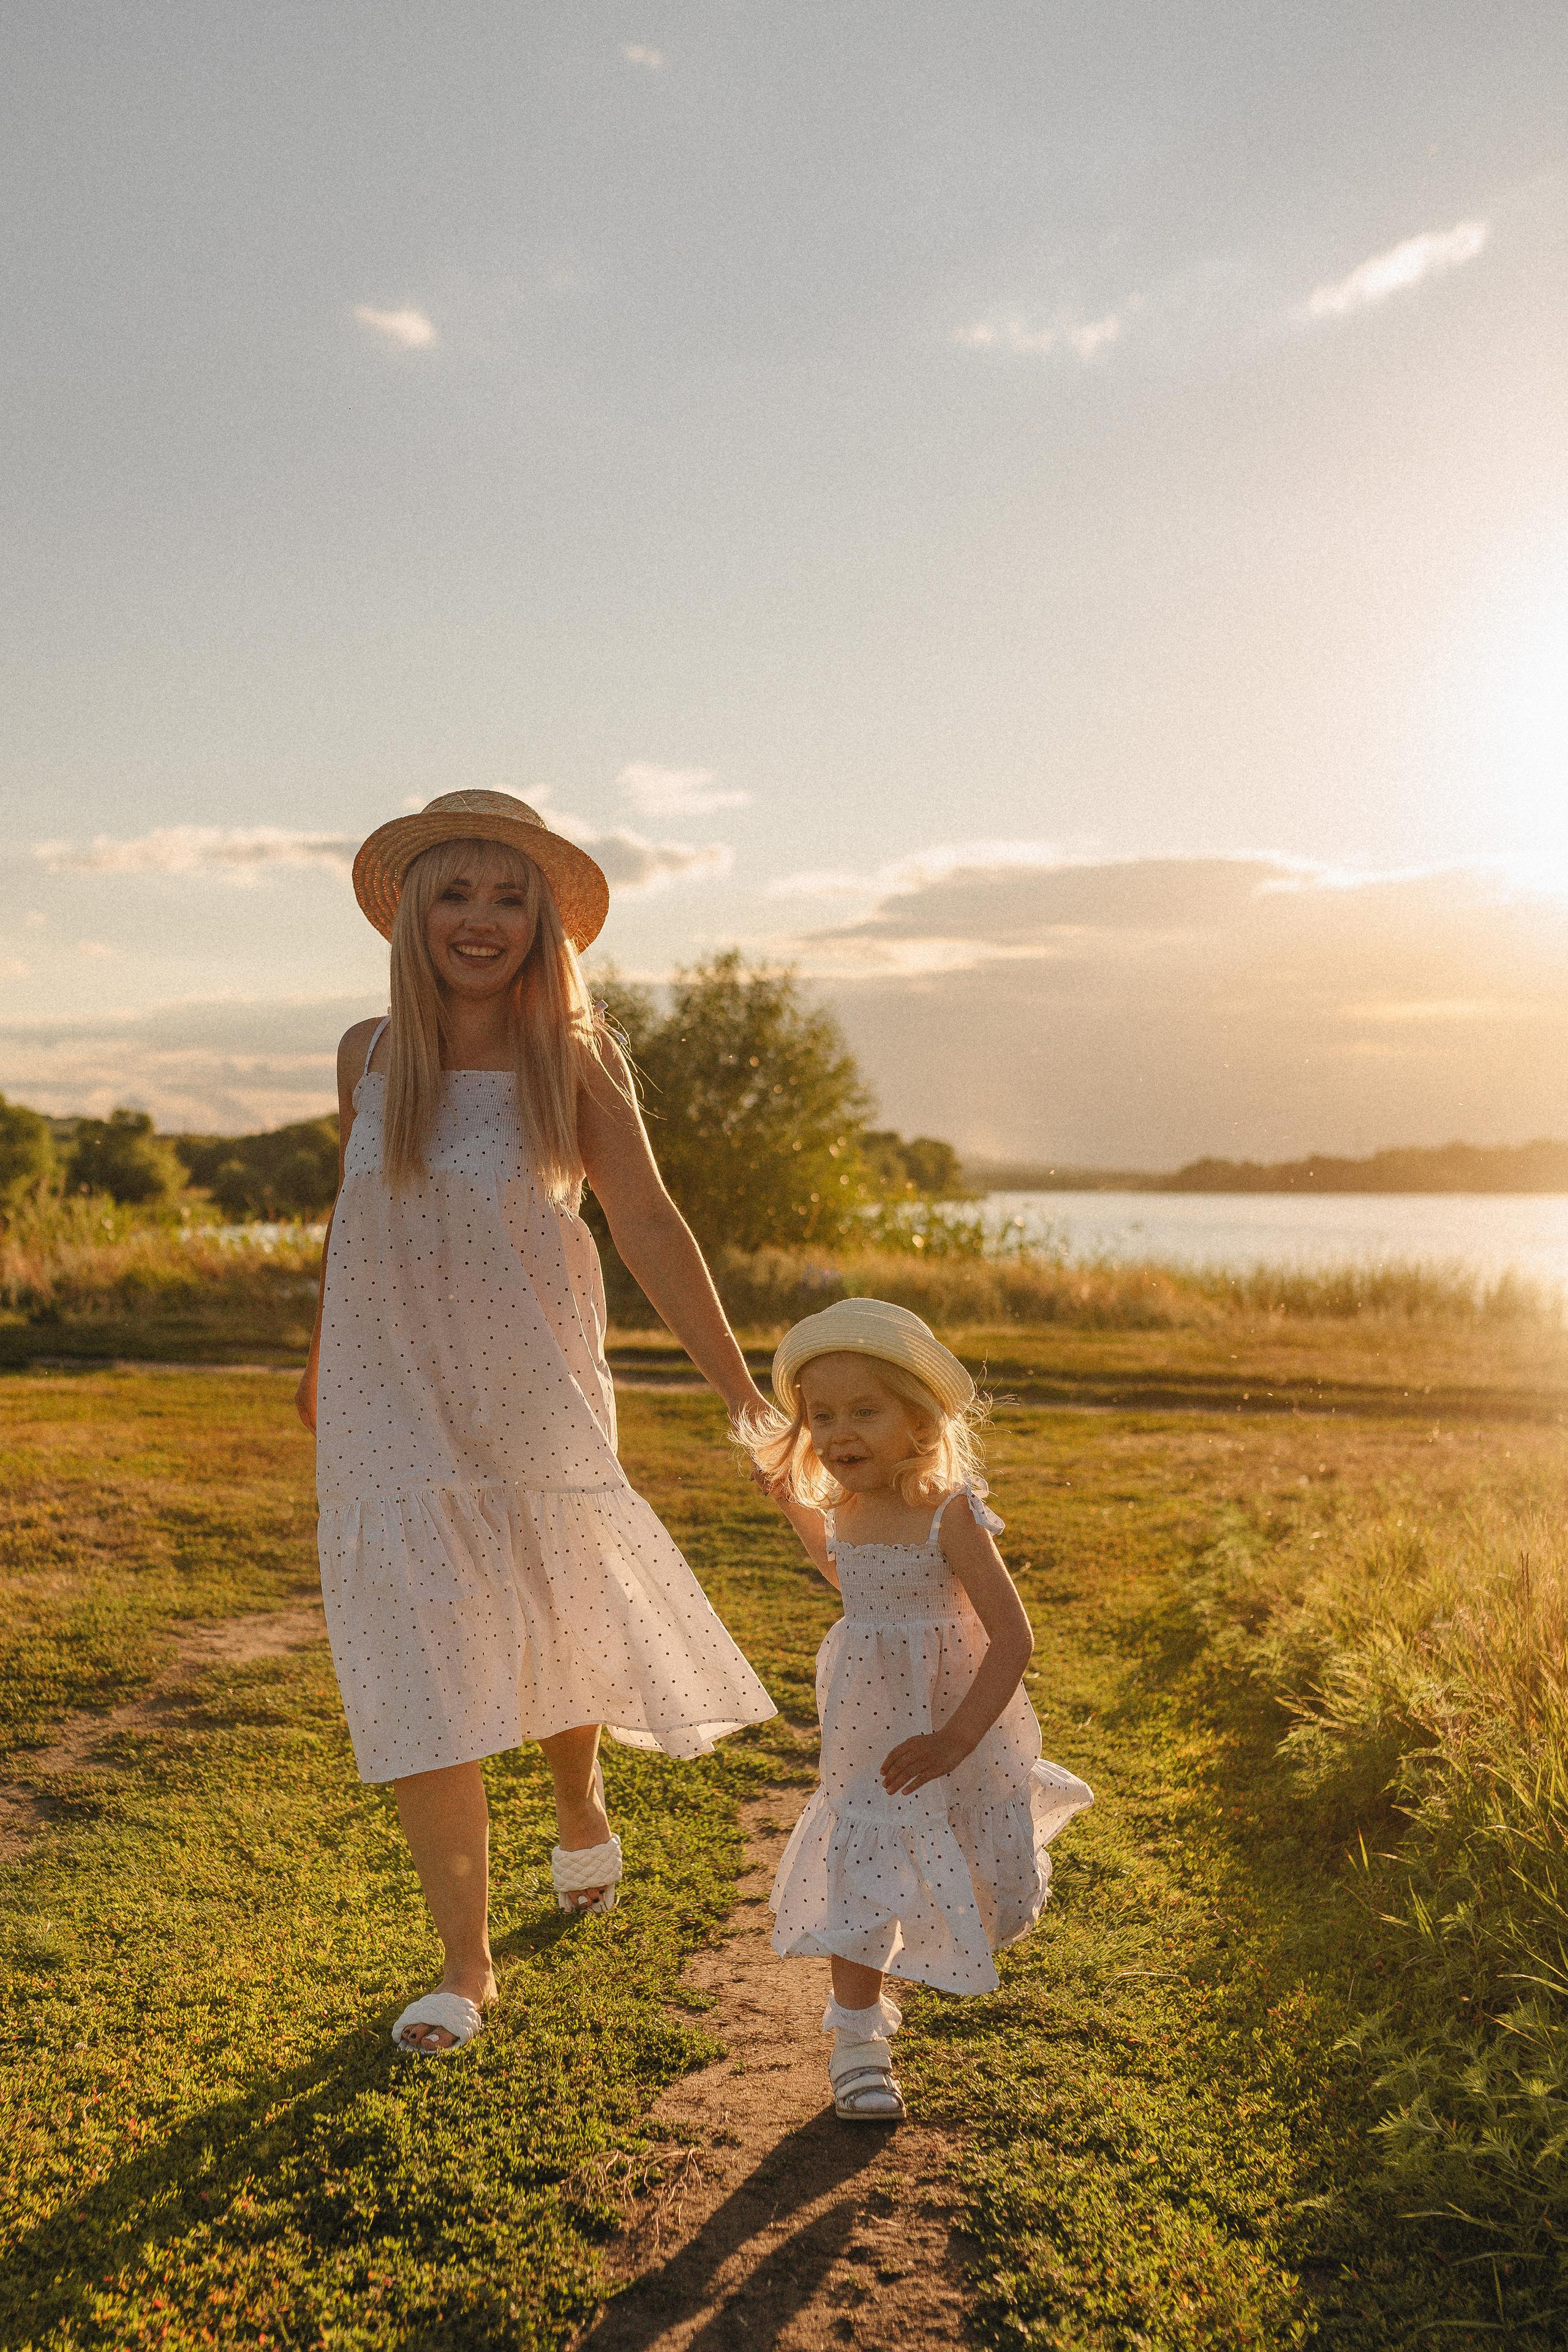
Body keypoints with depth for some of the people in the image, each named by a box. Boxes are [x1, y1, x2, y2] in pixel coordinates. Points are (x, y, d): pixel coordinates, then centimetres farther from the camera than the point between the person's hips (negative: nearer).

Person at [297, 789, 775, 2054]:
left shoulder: (576, 1060, -10)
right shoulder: (369, 1053, -2)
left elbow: (649, 1224, -13)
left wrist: (743, 1392, -18)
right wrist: (322, 1355, 26)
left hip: (531, 1394, -1)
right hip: (393, 1406, 1)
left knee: (558, 1622, 20)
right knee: (420, 1676, -4)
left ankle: (582, 1808, 53)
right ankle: (464, 1965, 12)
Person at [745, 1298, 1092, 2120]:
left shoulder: (950, 1515, -24)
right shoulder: (844, 1509, -4)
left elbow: (1013, 1638, -25)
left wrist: (957, 1738, -31)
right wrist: (791, 1501, 16)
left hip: (957, 1719, -3)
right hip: (867, 1730, 3)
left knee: (995, 1886, 16)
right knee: (861, 1875, -1)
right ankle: (857, 2036, 16)